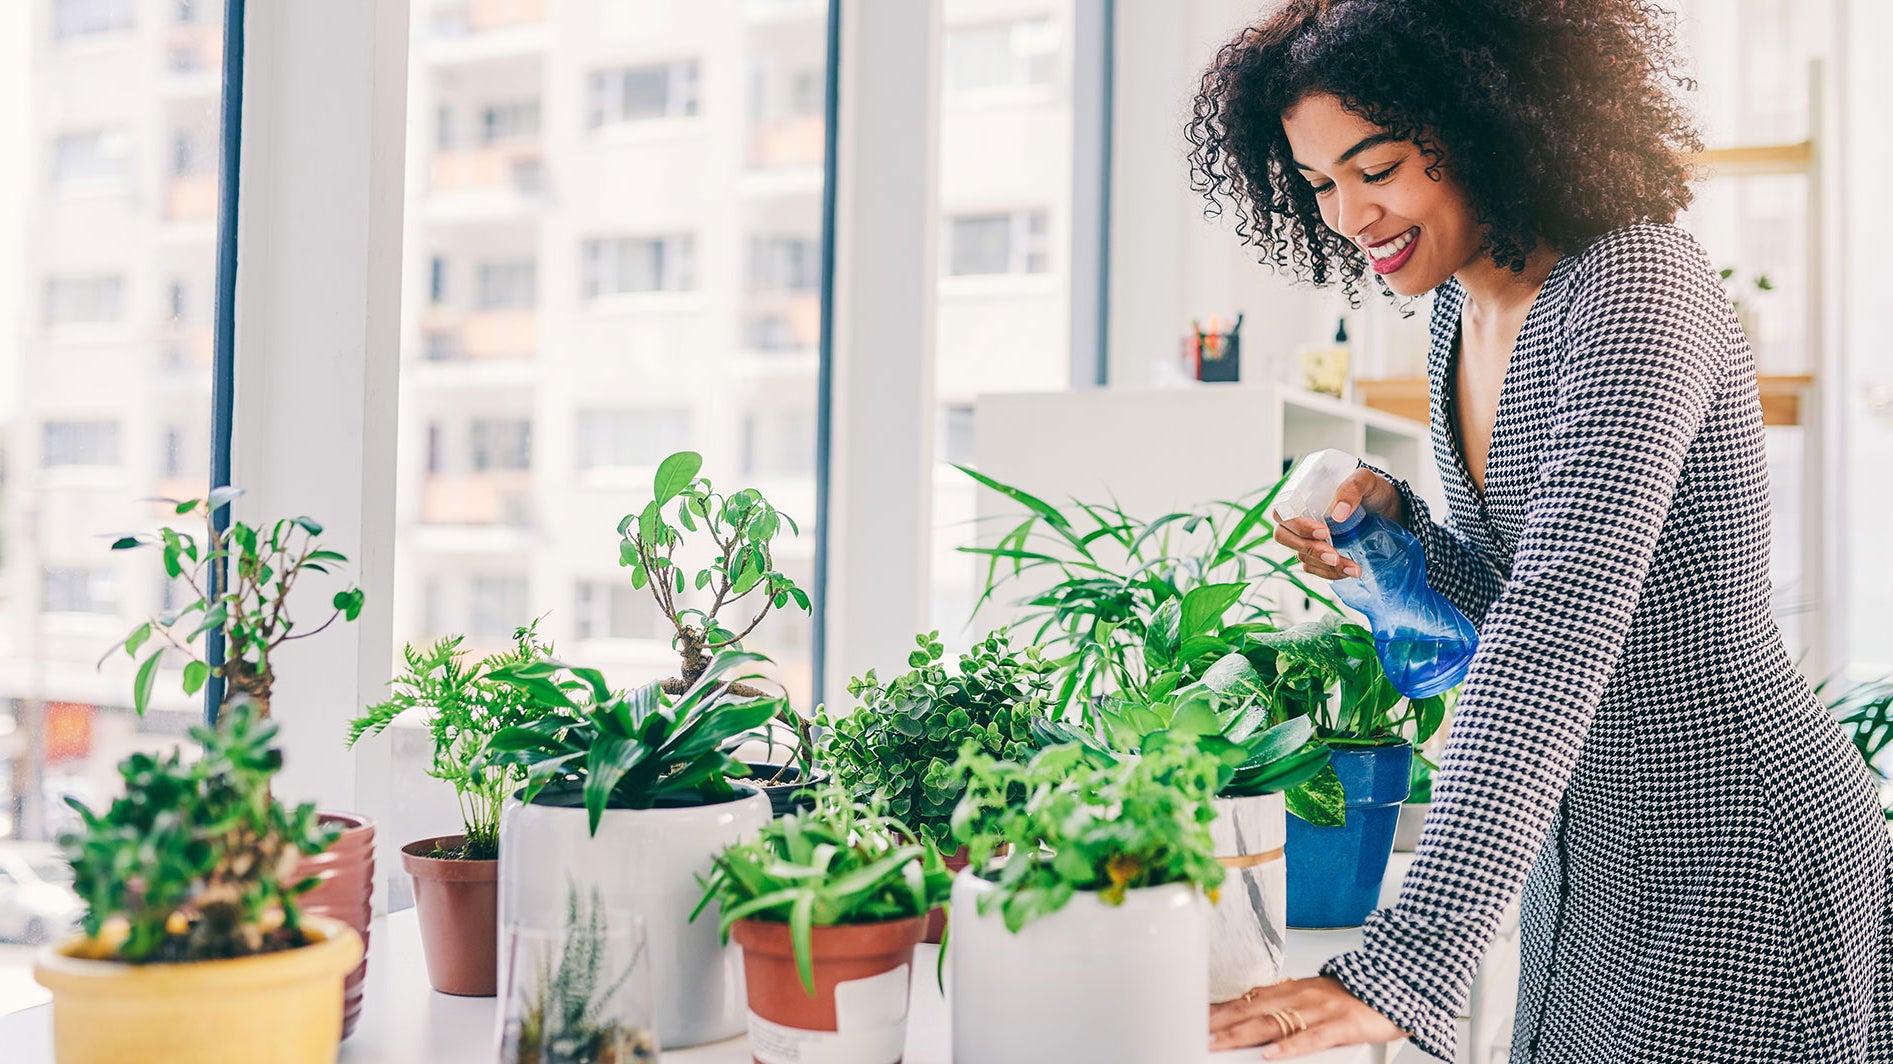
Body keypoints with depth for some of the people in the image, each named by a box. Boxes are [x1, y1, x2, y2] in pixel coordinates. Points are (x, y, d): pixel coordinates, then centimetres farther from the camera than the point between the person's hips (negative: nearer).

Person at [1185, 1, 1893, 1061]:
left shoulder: (1636, 287, -23)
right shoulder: (1462, 311, 3)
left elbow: (1564, 622, -36)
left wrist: (1404, 963, -43)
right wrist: (1399, 534, -10)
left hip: (1736, 858, -8)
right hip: (1584, 855, 8)